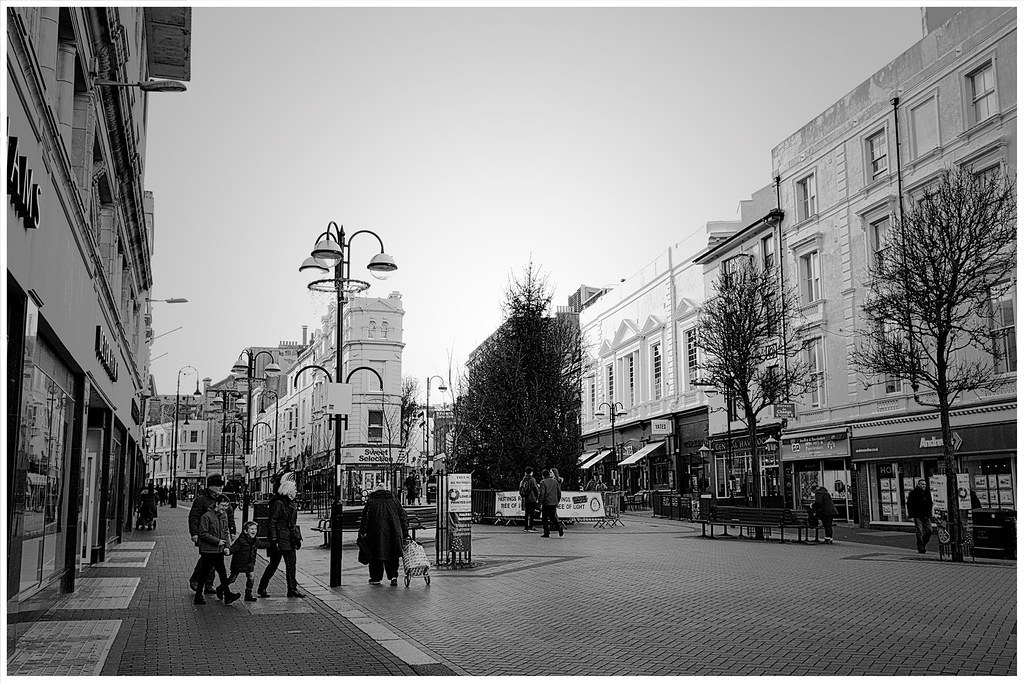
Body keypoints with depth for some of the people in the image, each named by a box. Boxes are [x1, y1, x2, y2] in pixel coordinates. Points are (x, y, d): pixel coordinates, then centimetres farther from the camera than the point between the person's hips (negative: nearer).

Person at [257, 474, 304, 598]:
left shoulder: (291, 503, 13)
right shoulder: (278, 503, -13)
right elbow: (271, 523, -16)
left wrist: (297, 538, 18)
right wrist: (274, 540, -20)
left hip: (289, 539, 8)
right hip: (280, 539, -8)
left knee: (291, 563, 5)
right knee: (274, 564, 0)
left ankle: (292, 589, 8)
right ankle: (262, 588, 14)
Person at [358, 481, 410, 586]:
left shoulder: (371, 502, 1)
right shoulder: (393, 500, 9)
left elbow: (365, 518, -6)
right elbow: (403, 517, 8)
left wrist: (362, 532, 0)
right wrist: (405, 534, 11)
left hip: (376, 533, -2)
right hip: (393, 533, 3)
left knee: (376, 556, 9)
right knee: (392, 557, 12)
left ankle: (376, 578, 13)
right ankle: (393, 576, -2)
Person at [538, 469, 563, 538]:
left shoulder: (543, 482, -6)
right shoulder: (555, 481, 11)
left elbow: (542, 493, -13)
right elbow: (559, 492, 13)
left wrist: (541, 503, -10)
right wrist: (557, 502, 21)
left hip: (546, 503, -5)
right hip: (554, 503, 5)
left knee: (545, 519, 3)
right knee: (554, 517, 14)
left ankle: (546, 533, 2)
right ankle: (560, 529, -3)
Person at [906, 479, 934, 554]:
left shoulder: (928, 493, 13)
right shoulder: (913, 493, -4)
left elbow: (930, 504, 21)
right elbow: (909, 505, -6)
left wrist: (929, 515, 14)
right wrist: (911, 516, -12)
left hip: (926, 516, 5)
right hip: (917, 516, -5)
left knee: (929, 530, -2)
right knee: (920, 531, -9)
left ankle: (923, 544, 19)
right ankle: (921, 548, -3)